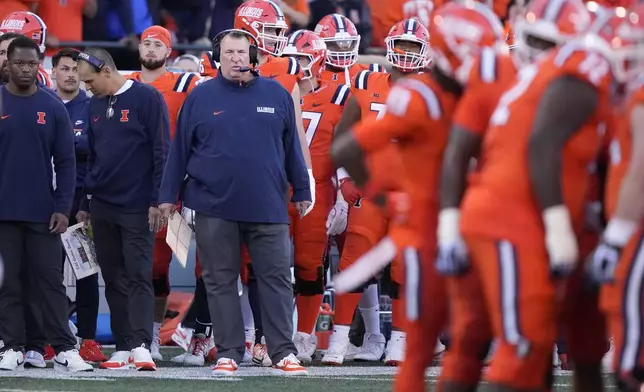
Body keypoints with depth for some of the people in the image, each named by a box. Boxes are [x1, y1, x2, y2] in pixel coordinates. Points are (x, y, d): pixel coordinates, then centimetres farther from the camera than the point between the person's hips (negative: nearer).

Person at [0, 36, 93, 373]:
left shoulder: (53, 107, 4)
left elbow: (65, 162, 4)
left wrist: (63, 208, -4)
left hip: (43, 213, 1)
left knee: (50, 282, 1)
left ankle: (64, 349, 2)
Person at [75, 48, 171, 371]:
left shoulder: (146, 98, -7)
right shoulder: (95, 105, 11)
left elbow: (162, 151, -9)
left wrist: (158, 200, -12)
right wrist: (85, 204, 16)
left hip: (137, 209, -6)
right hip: (102, 209, 6)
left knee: (138, 277, -10)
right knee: (114, 280, 6)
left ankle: (141, 346, -15)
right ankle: (123, 347, 8)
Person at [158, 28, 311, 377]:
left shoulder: (276, 95, 5)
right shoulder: (200, 97, 2)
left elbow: (291, 148, 10)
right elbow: (180, 150, 5)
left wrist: (302, 192, 11)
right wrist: (169, 196, 3)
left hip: (267, 206, 1)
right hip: (214, 207, -1)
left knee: (276, 279, 1)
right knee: (221, 282, 4)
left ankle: (283, 352, 6)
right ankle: (227, 353, 9)